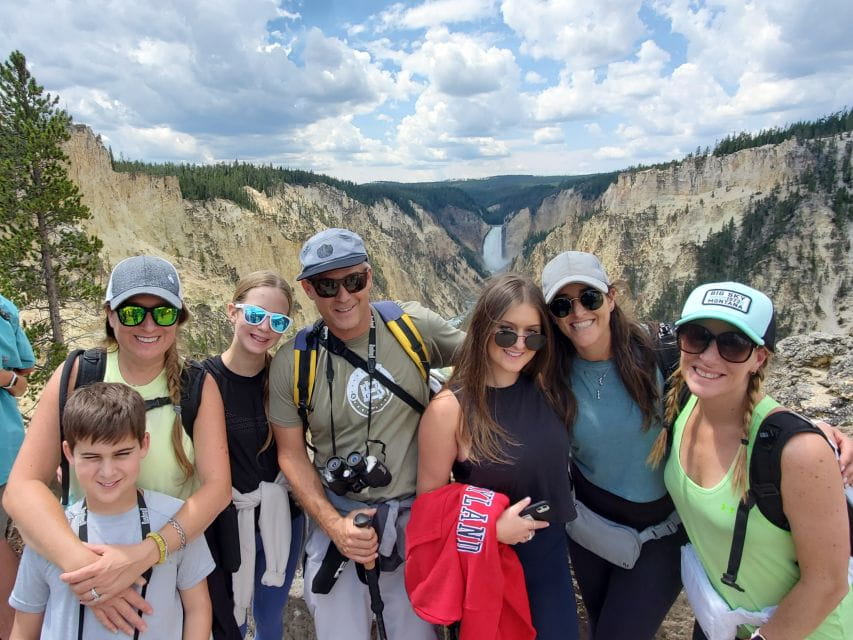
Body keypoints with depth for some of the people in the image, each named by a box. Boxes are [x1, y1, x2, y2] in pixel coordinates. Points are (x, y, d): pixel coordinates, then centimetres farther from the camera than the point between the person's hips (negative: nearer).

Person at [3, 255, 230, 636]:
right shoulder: (75, 376, -13)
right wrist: (78, 560, -35)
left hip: (180, 554, 1)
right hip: (89, 551, 0)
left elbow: (218, 486, -19)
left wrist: (145, 554, -34)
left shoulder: (199, 387, -13)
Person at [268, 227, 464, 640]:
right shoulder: (291, 363, -9)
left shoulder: (413, 327, -11)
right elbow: (291, 453, -1)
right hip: (337, 515, 0)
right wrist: (333, 524, -10)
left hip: (417, 513, 1)